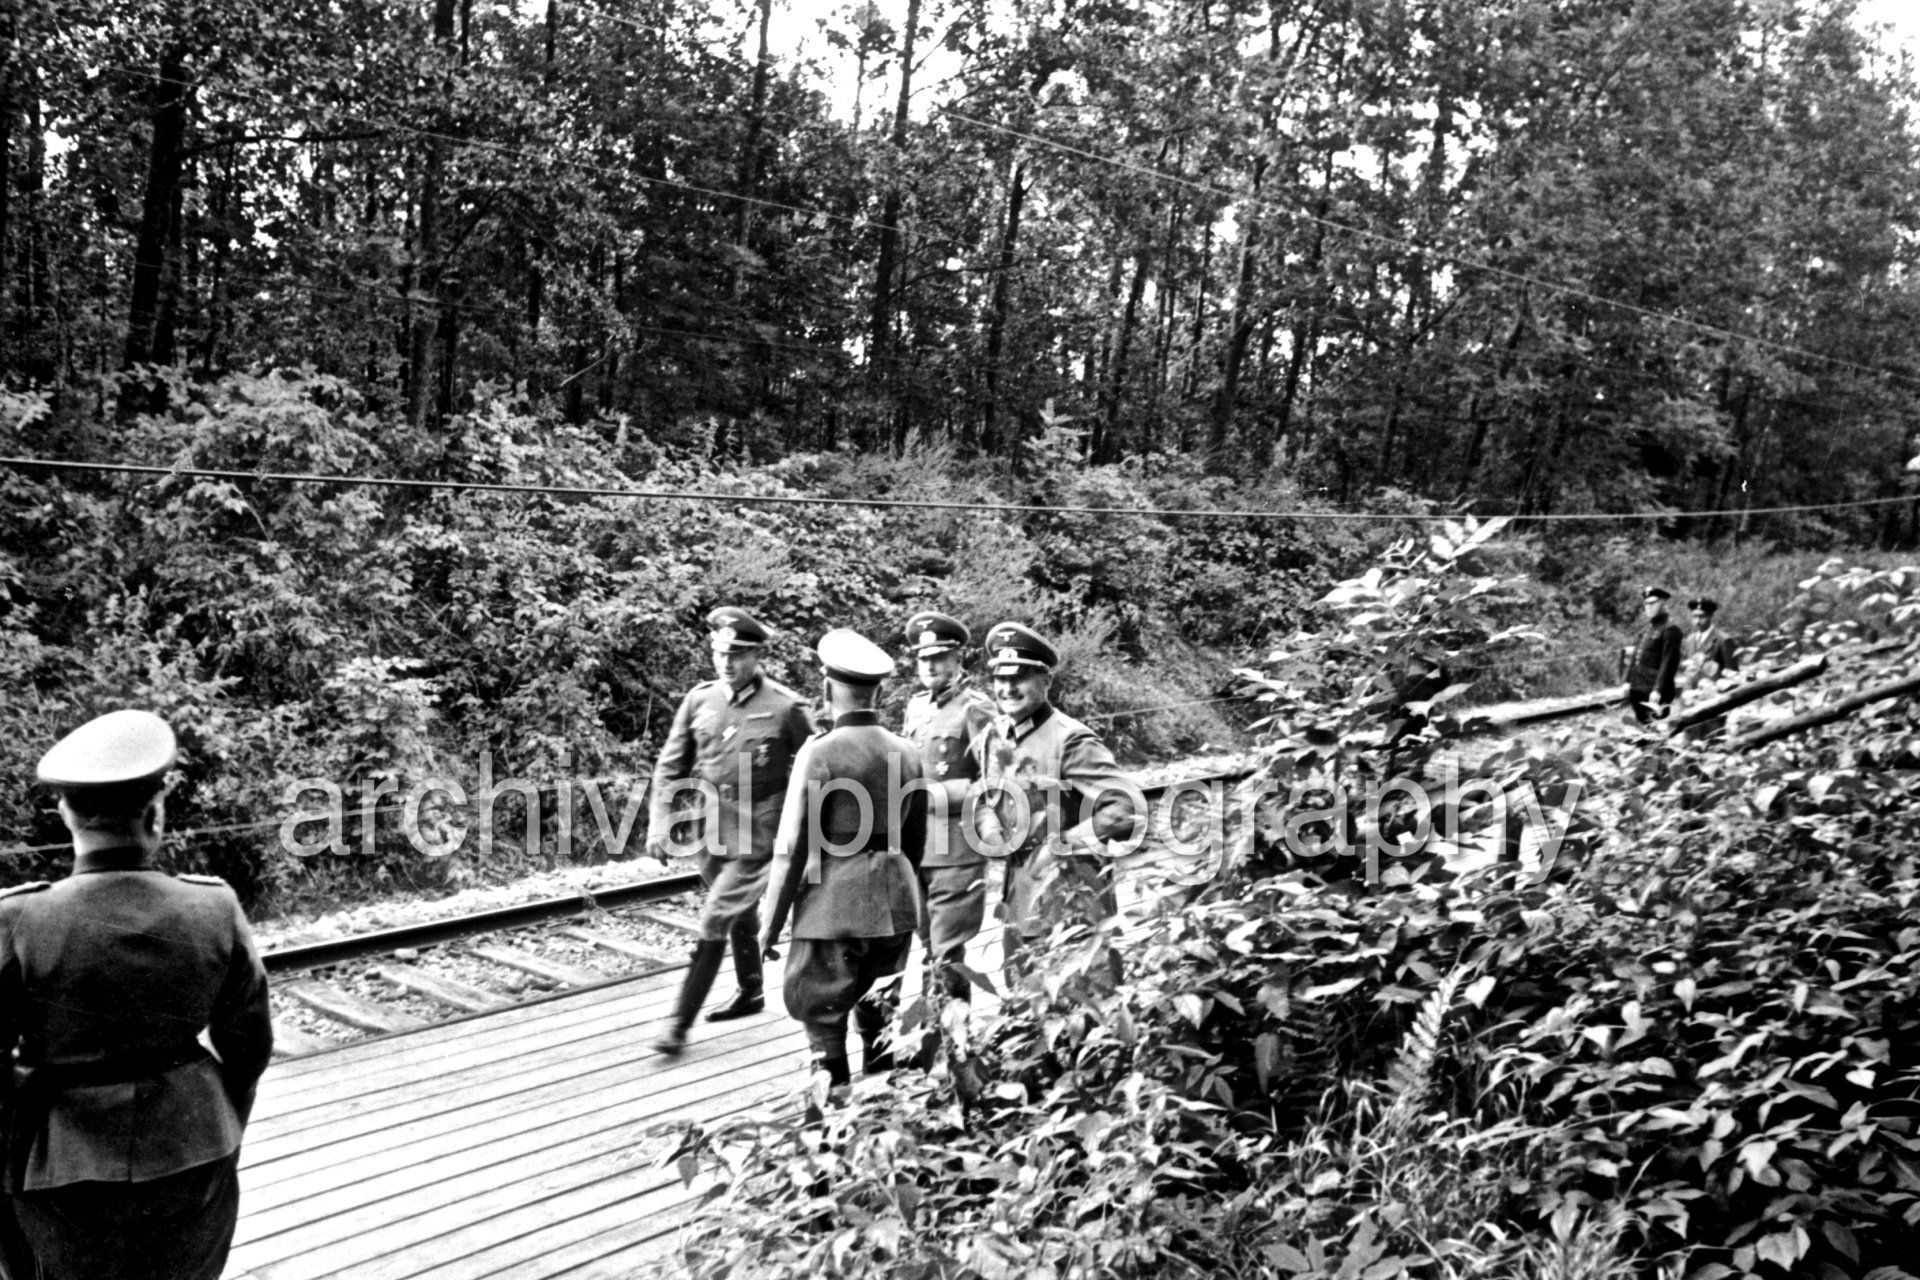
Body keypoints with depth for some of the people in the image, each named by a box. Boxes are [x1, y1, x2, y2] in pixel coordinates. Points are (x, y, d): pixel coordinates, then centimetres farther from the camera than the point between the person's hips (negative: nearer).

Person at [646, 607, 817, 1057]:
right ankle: (751, 993, 42)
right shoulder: (699, 699, 0)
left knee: (714, 923, -9)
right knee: (741, 917, 22)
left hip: (757, 836, -5)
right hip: (711, 829, 5)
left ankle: (681, 1022, -2)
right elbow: (671, 765, 6)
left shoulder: (786, 707, -12)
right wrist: (659, 821, -2)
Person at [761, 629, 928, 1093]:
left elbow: (793, 847, -12)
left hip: (833, 905, -6)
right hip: (895, 903, 6)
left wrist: (773, 922, -4)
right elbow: (915, 844, 11)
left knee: (822, 1017, 7)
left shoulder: (820, 752, -13)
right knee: (879, 1014, 19)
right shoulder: (906, 753, 3)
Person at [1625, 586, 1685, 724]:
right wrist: (1628, 681, 12)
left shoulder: (1670, 630, -8)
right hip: (1638, 691, 8)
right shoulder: (1646, 631, 17)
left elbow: (1668, 663, -15)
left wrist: (1658, 690, -20)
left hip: (1655, 693, -8)